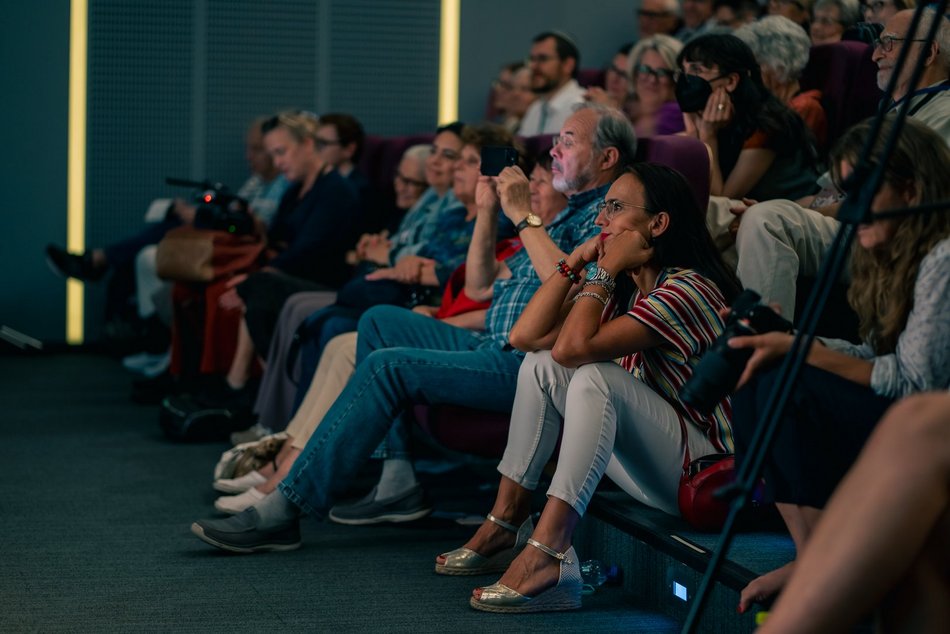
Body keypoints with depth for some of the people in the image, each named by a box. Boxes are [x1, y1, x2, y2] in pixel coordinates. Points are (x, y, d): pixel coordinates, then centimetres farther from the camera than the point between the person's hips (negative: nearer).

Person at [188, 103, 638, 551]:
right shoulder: (567, 214, 26)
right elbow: (479, 287, 25)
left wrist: (524, 216, -16)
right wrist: (487, 211, 14)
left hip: (526, 364, -11)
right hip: (492, 347, 11)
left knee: (388, 365, -22)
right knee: (380, 321, 10)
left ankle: (285, 509, -22)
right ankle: (398, 482, 0)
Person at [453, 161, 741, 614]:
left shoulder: (686, 288, -18)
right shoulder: (622, 287, 11)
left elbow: (574, 347, -28)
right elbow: (526, 335, 5)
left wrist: (606, 270, -15)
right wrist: (577, 260, 1)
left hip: (703, 472, -9)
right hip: (651, 472, 9)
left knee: (595, 377, -31)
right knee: (541, 365, 3)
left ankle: (545, 556, -40)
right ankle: (504, 524, 0)